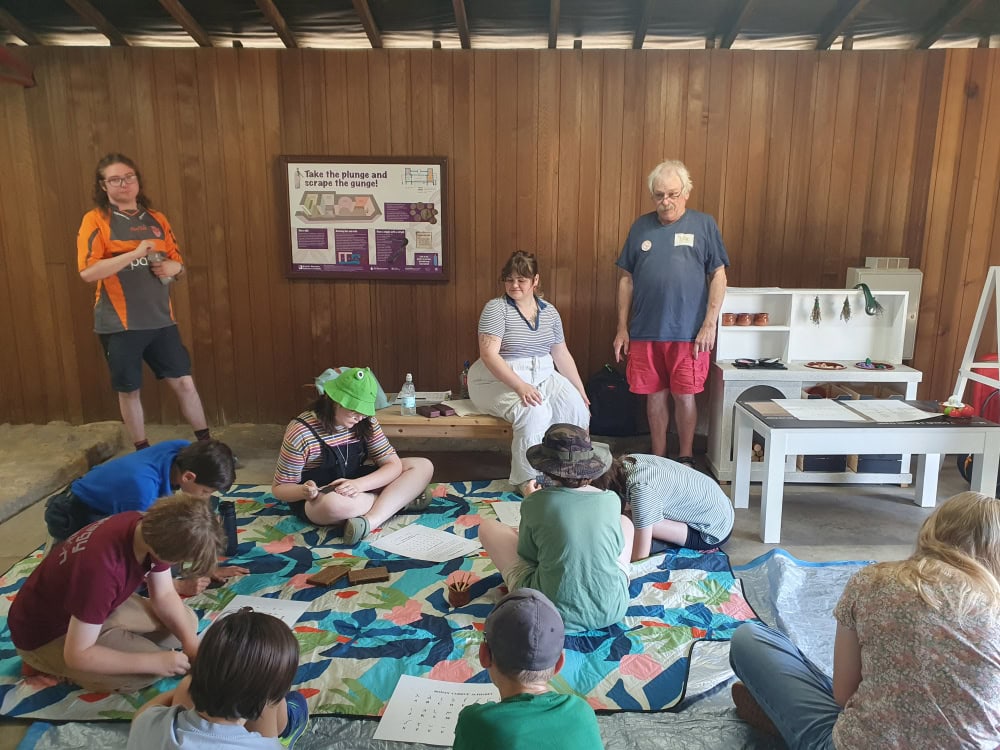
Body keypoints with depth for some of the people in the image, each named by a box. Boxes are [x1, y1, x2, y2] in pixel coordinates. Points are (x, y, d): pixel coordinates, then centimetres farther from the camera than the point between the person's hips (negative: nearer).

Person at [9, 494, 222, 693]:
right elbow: (78, 654, -32)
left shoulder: (153, 528, -19)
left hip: (97, 603, 7)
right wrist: (156, 662, -29)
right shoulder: (101, 568, -42)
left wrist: (191, 643, -19)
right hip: (44, 633, -7)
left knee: (187, 622, 2)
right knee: (147, 670, -21)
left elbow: (164, 595, -5)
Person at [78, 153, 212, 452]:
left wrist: (174, 267, -7)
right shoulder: (95, 220, -5)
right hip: (119, 324, -3)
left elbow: (178, 262, 17)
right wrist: (136, 253, -22)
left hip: (160, 319, 4)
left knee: (184, 381, 6)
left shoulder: (156, 219, 10)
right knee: (129, 390, 9)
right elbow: (88, 272, -16)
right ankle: (143, 452, 25)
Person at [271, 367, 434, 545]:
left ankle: (371, 520, -28)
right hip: (318, 499, -5)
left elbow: (394, 464, -10)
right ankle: (401, 499, -18)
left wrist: (359, 484, -29)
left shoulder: (365, 422, -8)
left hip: (356, 488, 5)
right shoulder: (301, 432, -20)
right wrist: (304, 491, -36)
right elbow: (279, 488, -12)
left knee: (424, 466, -10)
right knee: (335, 504, -44)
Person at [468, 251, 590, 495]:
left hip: (543, 376, 5)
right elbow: (489, 355, -19)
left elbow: (562, 354, 12)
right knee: (534, 412, -33)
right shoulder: (496, 308, -9)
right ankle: (526, 480, -15)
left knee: (576, 408, -21)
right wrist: (520, 386, -29)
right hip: (499, 381, -5)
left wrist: (581, 391, 8)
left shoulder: (549, 311, 9)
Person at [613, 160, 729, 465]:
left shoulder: (703, 224, 1)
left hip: (688, 332, -2)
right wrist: (622, 328, 5)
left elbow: (718, 276, -1)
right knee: (655, 395, 11)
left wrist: (710, 324, -9)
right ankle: (657, 458, 25)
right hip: (645, 331, 3)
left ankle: (686, 459, 22)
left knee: (684, 396, 3)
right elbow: (627, 279, 9)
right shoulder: (641, 226, 8)